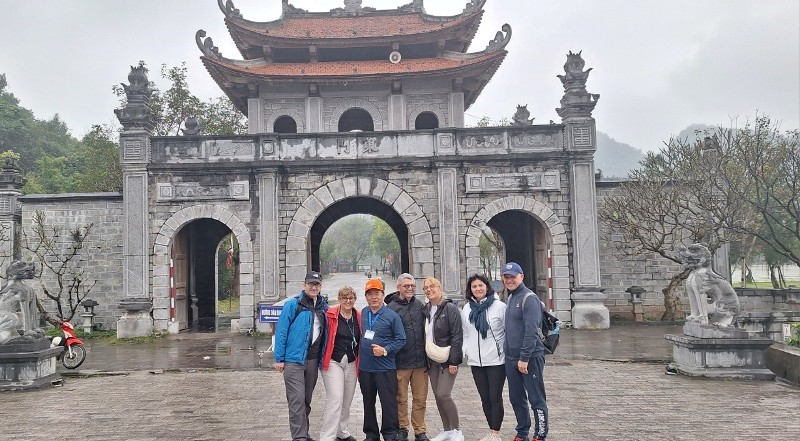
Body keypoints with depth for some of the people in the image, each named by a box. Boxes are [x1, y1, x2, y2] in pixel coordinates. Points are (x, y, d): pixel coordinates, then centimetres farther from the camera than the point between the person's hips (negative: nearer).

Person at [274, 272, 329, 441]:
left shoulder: (324, 307, 10)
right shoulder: (293, 305, -6)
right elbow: (281, 331, -7)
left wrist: (323, 358, 10)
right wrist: (279, 359, -10)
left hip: (313, 360, 5)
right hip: (294, 360, -5)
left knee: (306, 400, 15)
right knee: (297, 400, -10)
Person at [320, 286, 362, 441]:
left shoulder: (359, 317, 6)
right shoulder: (331, 315, -8)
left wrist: (360, 362, 10)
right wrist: (324, 359, -10)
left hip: (351, 364, 5)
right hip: (333, 362, -5)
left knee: (347, 401, 14)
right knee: (335, 399, -13)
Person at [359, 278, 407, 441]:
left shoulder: (392, 316, -6)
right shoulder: (363, 313, 7)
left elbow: (401, 339, -5)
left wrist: (385, 350, -18)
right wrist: (358, 359, 11)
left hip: (385, 368, -4)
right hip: (365, 368, 4)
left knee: (388, 403, -1)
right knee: (368, 402, 13)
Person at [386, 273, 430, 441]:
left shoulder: (420, 306, 7)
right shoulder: (391, 308, -7)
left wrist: (428, 357, 15)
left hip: (421, 362, 4)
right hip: (400, 363, -4)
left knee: (420, 399, 9)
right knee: (401, 399, 9)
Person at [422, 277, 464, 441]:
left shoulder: (450, 308, -10)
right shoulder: (425, 310, 8)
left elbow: (457, 336, -14)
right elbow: (423, 335, 13)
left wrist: (453, 361, -18)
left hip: (447, 359, -6)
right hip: (432, 360, 6)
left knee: (444, 394, -12)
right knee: (437, 395, 8)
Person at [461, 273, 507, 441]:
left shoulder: (499, 306, -6)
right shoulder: (467, 309, 9)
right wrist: (466, 350, 5)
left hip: (496, 360, -5)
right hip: (476, 361, 5)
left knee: (495, 397, -2)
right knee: (485, 398, 11)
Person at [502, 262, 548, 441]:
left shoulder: (529, 298, -13)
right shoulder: (510, 298, 14)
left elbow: (531, 331, -19)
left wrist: (524, 358, -22)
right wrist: (509, 354, 14)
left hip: (530, 358, -8)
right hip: (511, 358, 8)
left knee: (536, 399, 1)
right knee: (516, 398, 15)